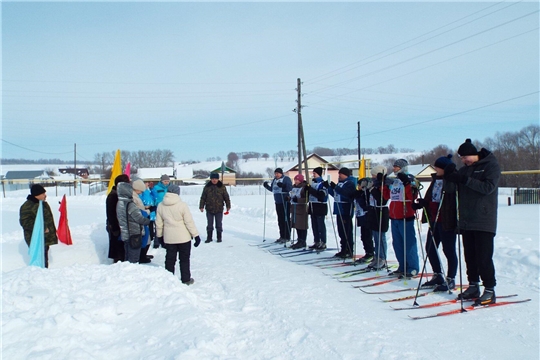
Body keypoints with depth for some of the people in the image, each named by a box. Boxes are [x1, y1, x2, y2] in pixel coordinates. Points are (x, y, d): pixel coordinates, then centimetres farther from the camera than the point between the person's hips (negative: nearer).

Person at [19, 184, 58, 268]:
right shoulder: (27, 206, -17)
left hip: (46, 238, 9)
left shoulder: (43, 204, 12)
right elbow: (24, 222, -21)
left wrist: (52, 231, 22)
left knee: (45, 258, 18)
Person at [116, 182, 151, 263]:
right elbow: (139, 218, -19)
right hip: (134, 235, -8)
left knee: (128, 259, 18)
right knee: (133, 260, -1)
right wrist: (148, 220, 0)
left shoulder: (119, 203, 7)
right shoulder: (130, 204, -20)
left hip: (125, 235, 8)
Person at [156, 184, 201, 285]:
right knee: (184, 259, 10)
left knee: (170, 259, 14)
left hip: (168, 238, 3)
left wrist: (160, 236, 18)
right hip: (183, 237, -3)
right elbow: (189, 222, -13)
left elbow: (158, 223, 5)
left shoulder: (160, 206, -2)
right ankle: (186, 279, 17)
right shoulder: (182, 205, -15)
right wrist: (196, 235, -6)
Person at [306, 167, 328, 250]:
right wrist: (307, 189, 1)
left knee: (321, 225, -3)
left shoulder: (322, 183, -12)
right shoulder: (312, 182, 14)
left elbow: (321, 195, -23)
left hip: (320, 207, -8)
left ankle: (323, 243, 4)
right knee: (314, 225, 11)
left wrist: (310, 189, -24)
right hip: (313, 207, 8)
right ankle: (316, 242, 20)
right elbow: (310, 193, 22)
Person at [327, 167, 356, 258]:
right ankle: (343, 250, 22)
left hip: (346, 211, -9)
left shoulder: (350, 183, -10)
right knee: (341, 231, 14)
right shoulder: (340, 183, 18)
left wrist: (335, 187, -28)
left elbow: (346, 193, -26)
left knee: (346, 232, -7)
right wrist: (329, 187, 12)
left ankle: (349, 251, -2)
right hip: (339, 210, 9)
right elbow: (335, 194, 23)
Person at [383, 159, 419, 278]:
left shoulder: (410, 179, -6)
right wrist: (383, 184, 11)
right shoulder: (393, 181, 15)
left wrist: (406, 184, -26)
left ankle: (413, 268, 3)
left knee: (409, 243, -5)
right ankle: (402, 266, 22)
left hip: (406, 217, -8)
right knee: (397, 243, 13)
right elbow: (387, 196, 19)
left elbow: (412, 196, -18)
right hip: (394, 217, 8)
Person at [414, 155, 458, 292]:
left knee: (449, 250, 1)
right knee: (430, 248, 12)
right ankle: (438, 276, 26)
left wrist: (457, 221, -20)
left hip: (446, 221, -9)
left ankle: (450, 279, 13)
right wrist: (421, 204, 9)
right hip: (434, 220, 9)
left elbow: (457, 200, -15)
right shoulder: (435, 179, 14)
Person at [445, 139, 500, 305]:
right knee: (470, 256, 9)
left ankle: (489, 290, 3)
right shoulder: (465, 168, 14)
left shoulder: (491, 165, -3)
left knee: (484, 257, -6)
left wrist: (465, 179, -23)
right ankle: (473, 286, 19)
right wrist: (452, 175, -7)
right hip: (466, 221, 6)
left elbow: (488, 187, -15)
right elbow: (458, 188, 13)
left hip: (484, 221, -6)